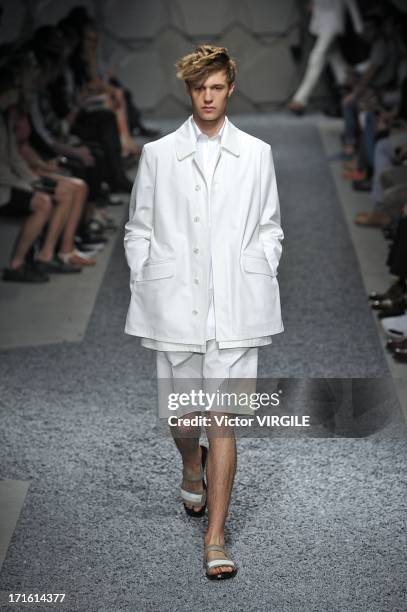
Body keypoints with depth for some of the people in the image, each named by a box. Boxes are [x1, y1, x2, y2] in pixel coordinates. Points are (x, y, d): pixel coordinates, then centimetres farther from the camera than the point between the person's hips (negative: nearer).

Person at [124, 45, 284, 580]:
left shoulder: (256, 154, 7)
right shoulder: (157, 155, 6)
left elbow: (269, 229, 12)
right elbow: (138, 230, 10)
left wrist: (259, 283, 3)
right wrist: (148, 288, 3)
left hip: (235, 309, -1)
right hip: (176, 308, 1)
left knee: (223, 420, -4)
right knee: (182, 419, 11)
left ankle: (215, 539, 2)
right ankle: (193, 470, 47)